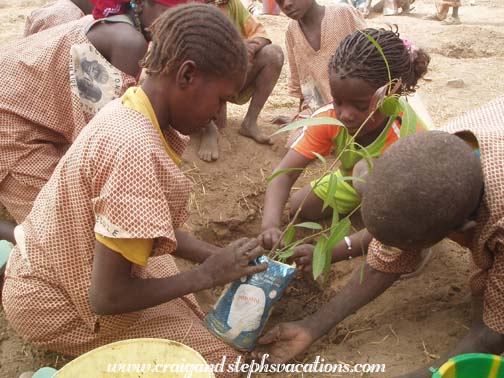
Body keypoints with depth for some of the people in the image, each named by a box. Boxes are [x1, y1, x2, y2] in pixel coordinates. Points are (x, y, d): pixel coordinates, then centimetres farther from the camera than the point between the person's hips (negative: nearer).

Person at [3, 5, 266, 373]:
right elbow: (106, 297, -28)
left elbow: (152, 227, 5)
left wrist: (217, 257, -4)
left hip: (56, 267, 8)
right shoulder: (136, 150, -34)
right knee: (221, 361, -3)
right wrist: (207, 274, -17)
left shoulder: (129, 111, -5)